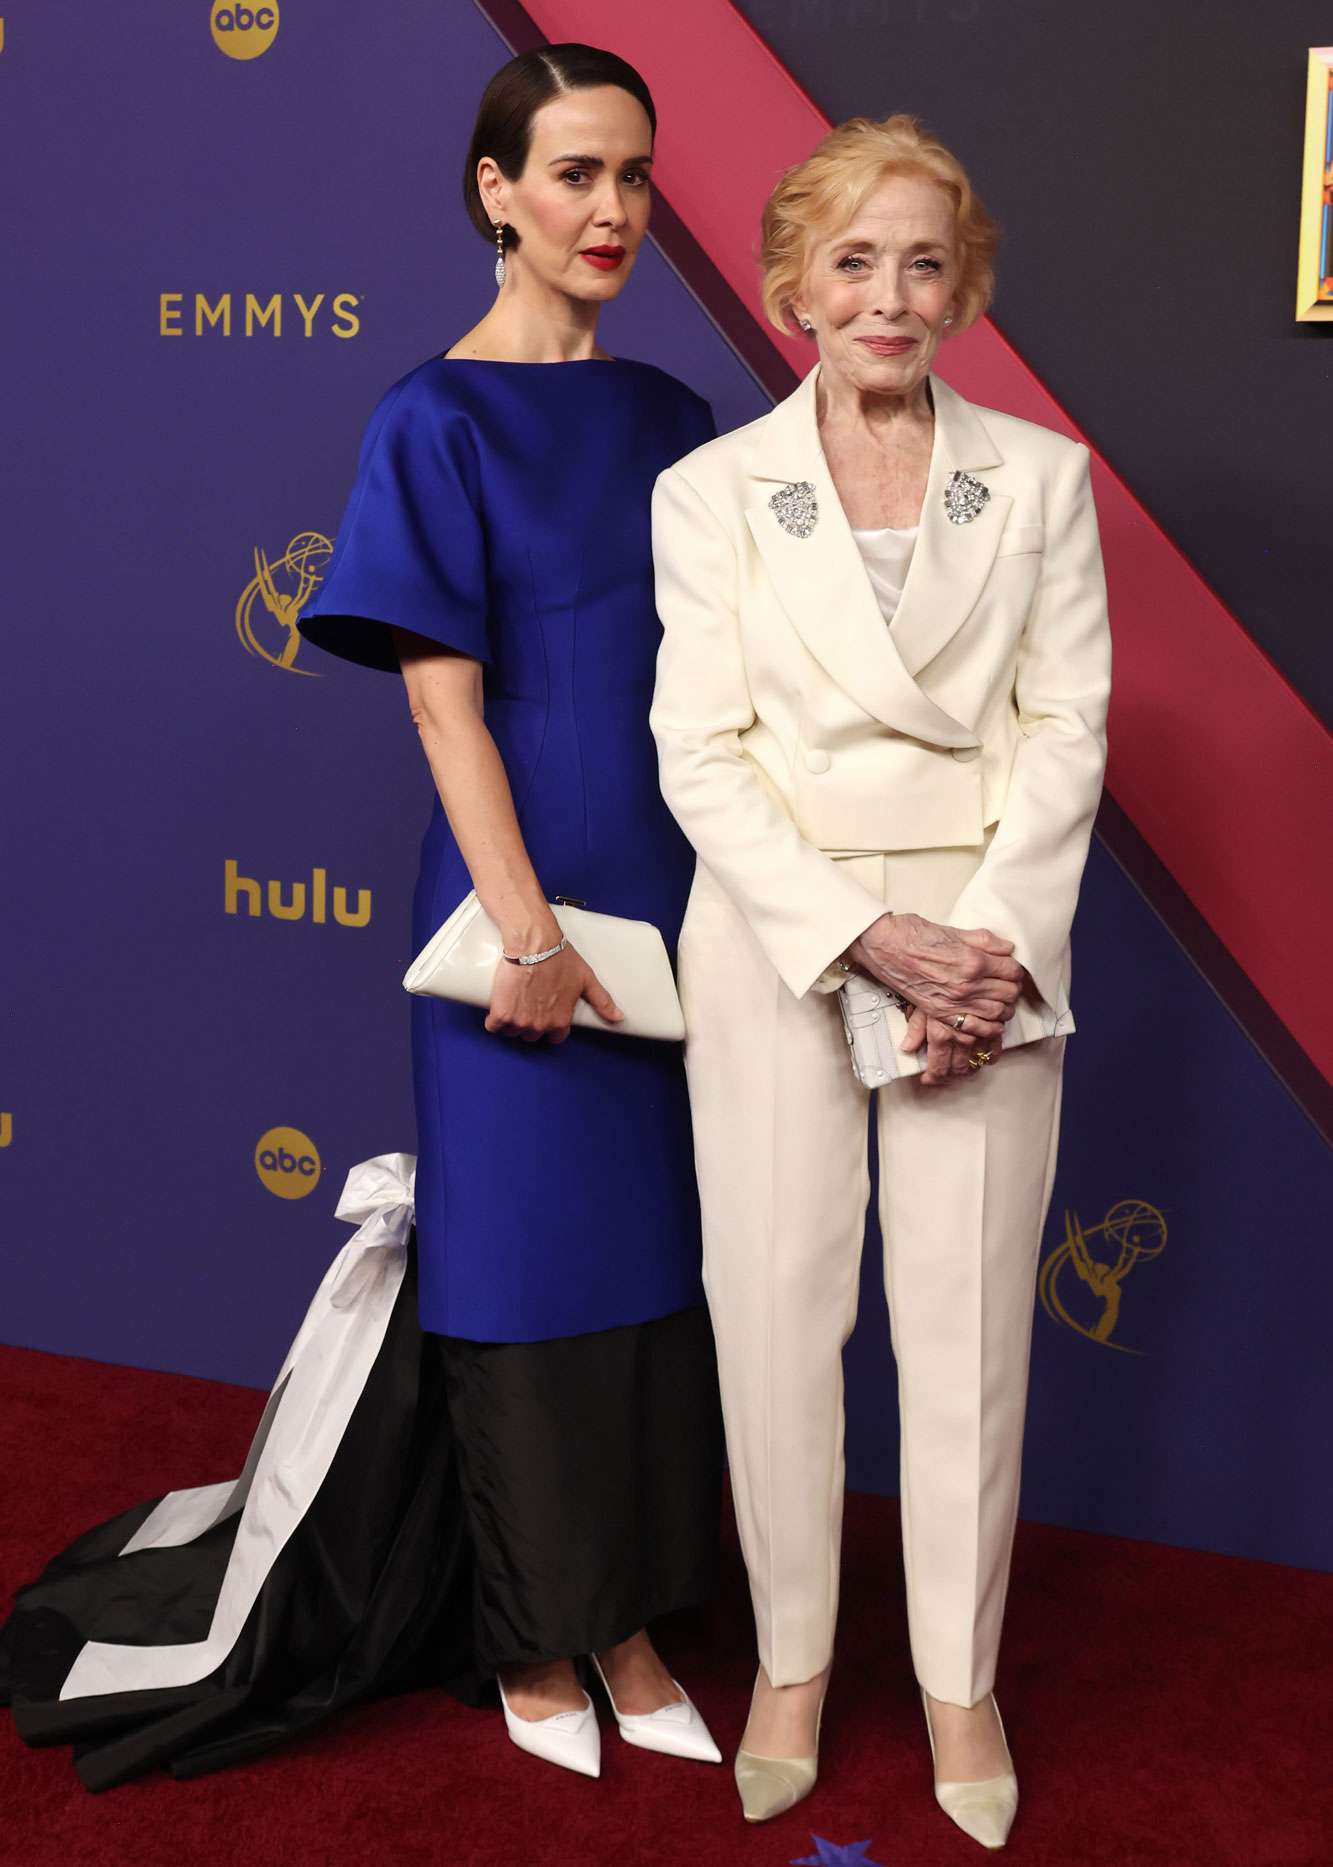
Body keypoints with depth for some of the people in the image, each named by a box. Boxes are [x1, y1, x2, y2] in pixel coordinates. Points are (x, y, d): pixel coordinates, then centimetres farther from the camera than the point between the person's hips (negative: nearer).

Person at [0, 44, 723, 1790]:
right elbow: (447, 701, -12)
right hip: (520, 897, -5)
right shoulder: (439, 422, -7)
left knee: (653, 1264, 11)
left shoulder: (668, 417, 9)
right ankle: (530, 1642, 24)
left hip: (671, 899, 6)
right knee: (525, 1267, 6)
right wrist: (527, 933, -16)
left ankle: (624, 1622, 27)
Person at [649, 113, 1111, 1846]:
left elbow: (1070, 728, 2)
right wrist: (863, 938, -14)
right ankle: (793, 1655, 25)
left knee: (970, 1321, 6)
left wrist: (989, 947, -11)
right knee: (775, 1308, 5)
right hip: (773, 937, 0)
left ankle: (959, 1675, 24)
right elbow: (703, 752, -4)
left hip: (988, 941, 1)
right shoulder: (711, 488, 3)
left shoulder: (1042, 477, 6)